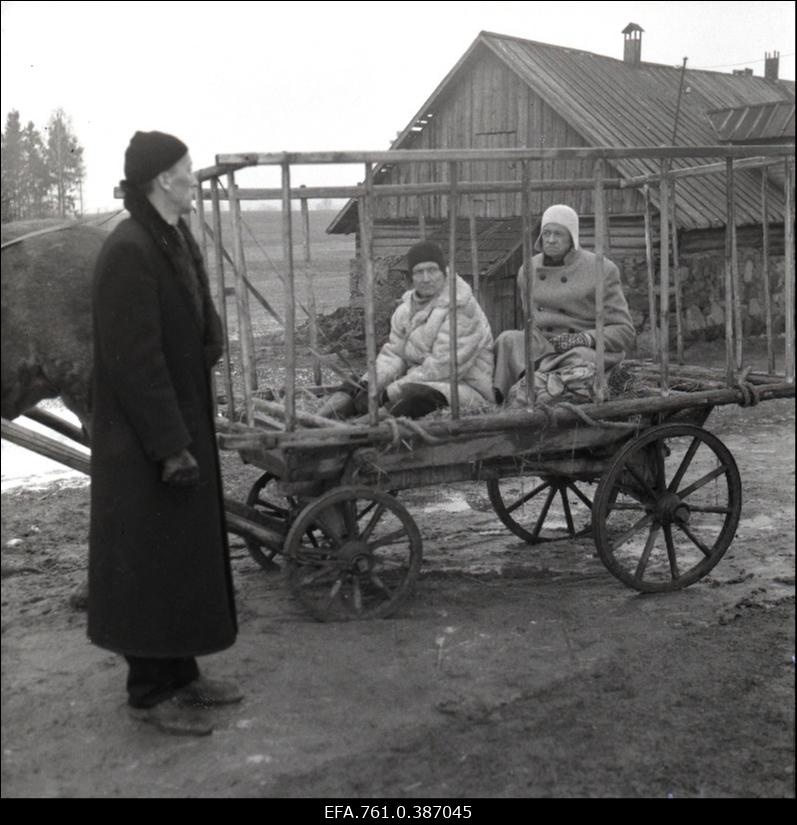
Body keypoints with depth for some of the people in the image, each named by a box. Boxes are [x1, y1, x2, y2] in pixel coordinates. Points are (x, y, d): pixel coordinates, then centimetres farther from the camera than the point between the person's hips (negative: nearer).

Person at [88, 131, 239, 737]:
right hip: (145, 440, -9)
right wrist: (171, 446, -21)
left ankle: (182, 673, 29)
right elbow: (135, 360, -22)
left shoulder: (179, 241, 10)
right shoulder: (128, 253, -19)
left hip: (184, 422, 9)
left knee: (187, 551, 16)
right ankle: (151, 691, 17)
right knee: (152, 559, 2)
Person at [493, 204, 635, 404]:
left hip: (587, 349, -4)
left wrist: (585, 338, -18)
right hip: (542, 348, 4)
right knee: (508, 339, -26)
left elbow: (625, 332, -2)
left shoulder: (601, 270, -2)